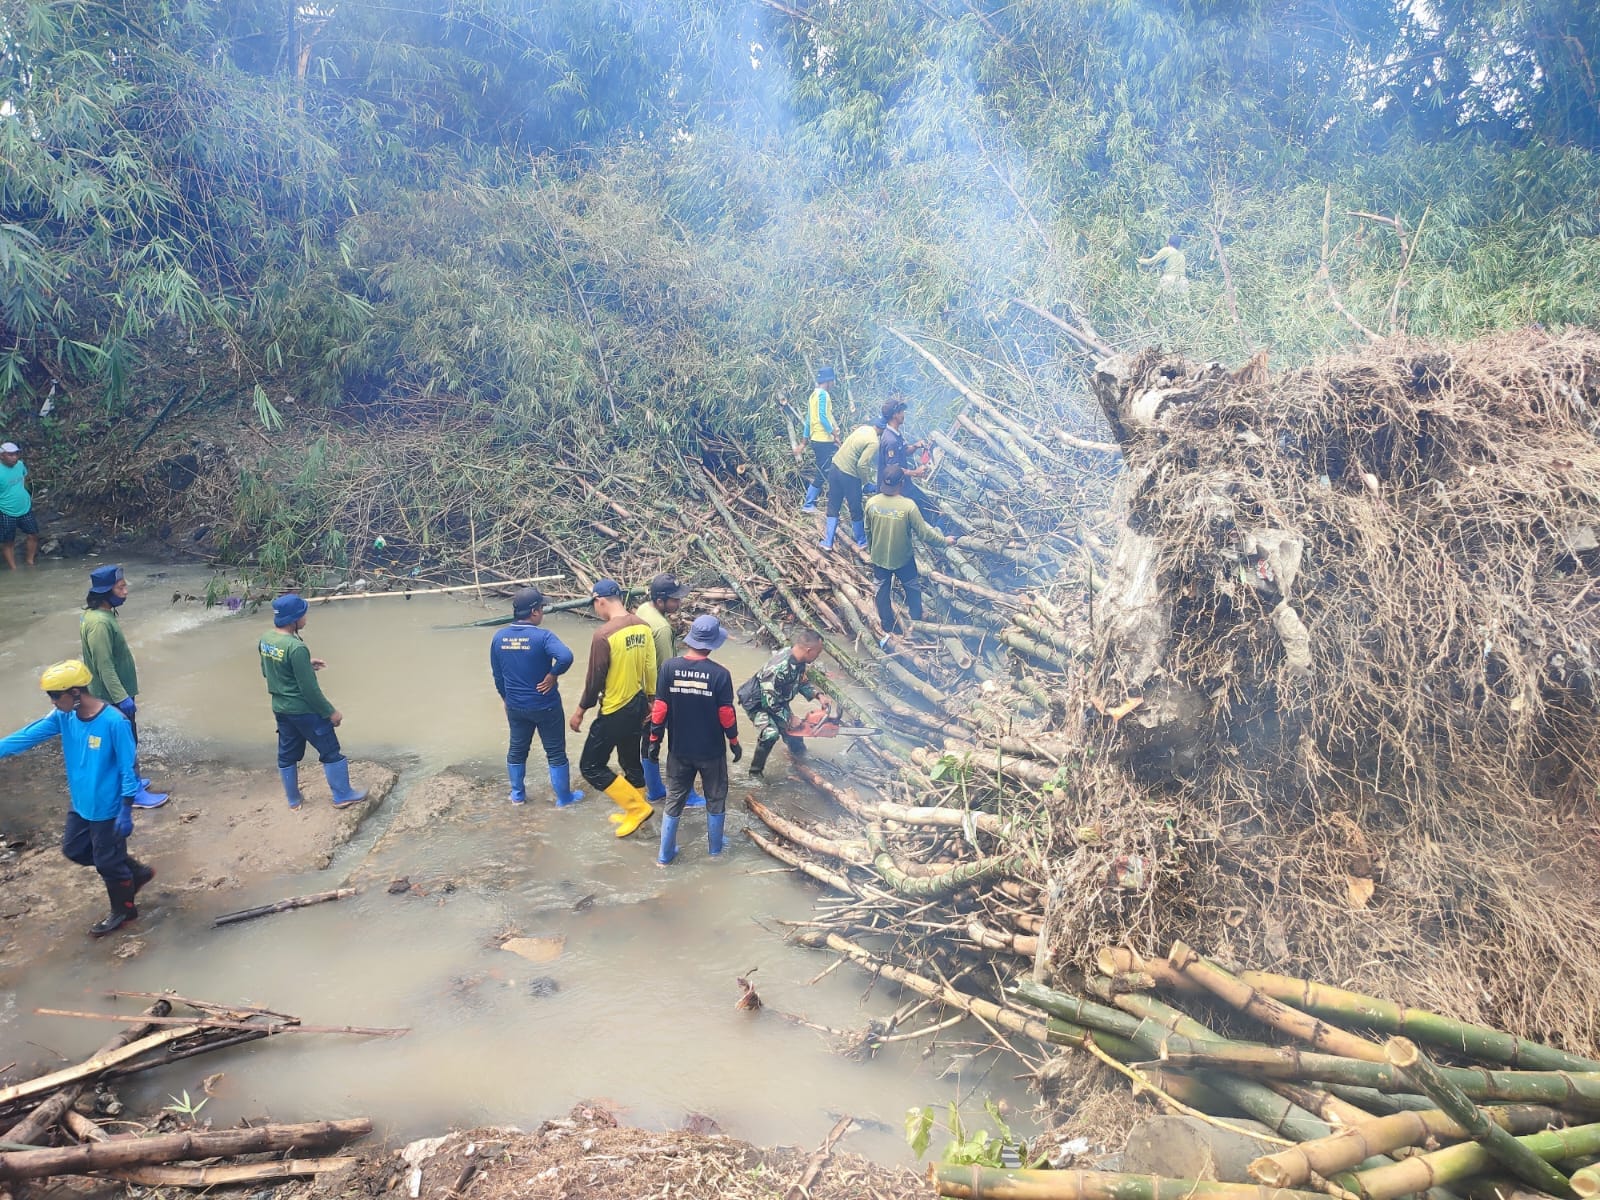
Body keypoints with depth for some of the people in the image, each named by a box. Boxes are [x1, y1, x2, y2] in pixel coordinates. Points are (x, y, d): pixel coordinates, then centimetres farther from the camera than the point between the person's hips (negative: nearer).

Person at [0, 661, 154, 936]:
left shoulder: (114, 722, -27)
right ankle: (136, 872, 38)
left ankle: (124, 910, 33)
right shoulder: (64, 717, -6)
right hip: (80, 804, 8)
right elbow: (28, 736, 0)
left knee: (108, 862, 8)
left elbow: (128, 769, -21)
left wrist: (126, 811, -19)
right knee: (74, 849, 23)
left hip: (107, 808, -8)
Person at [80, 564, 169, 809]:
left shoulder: (102, 614, 5)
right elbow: (104, 666, -26)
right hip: (113, 696, -10)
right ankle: (134, 792, 11)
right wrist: (122, 697, -25)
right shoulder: (99, 623, -26)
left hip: (113, 694, 10)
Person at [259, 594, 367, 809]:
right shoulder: (296, 648, -28)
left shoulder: (265, 640, -3)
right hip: (304, 710, -8)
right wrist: (330, 712, -12)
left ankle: (293, 799, 32)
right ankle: (342, 795, 16)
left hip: (280, 708, 8)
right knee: (331, 752, 7)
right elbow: (309, 688, -23)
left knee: (287, 755, 19)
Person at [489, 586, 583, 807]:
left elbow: (497, 674, 6)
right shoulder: (542, 636, -22)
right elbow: (565, 657, -39)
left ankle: (517, 794, 36)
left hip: (515, 706, 5)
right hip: (545, 705, -5)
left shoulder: (499, 637, -4)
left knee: (517, 749, 22)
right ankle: (564, 798, 22)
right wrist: (552, 675, -21)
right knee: (556, 752, 10)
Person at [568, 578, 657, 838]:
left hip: (614, 711, -8)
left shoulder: (604, 634, -23)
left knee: (591, 765, 5)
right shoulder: (643, 627, -1)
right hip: (637, 706, 8)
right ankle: (634, 812, 32)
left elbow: (595, 678, -17)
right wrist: (650, 700, 19)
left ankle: (637, 807, 5)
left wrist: (580, 710, -4)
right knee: (631, 761, 21)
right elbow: (650, 668, 7)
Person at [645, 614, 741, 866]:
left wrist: (654, 739, 3)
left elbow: (660, 708, -9)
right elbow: (726, 713, -11)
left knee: (674, 800, 17)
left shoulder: (669, 667, -13)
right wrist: (734, 740, 5)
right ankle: (715, 847, 35)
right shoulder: (720, 674, -18)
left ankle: (665, 854, 24)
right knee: (715, 798, 20)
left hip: (679, 750, 2)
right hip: (711, 750, -2)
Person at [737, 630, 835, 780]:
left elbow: (801, 682, 7)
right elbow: (770, 701, -32)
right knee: (771, 733, -29)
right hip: (756, 702, -8)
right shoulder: (780, 668, -40)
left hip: (777, 700, 8)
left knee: (792, 731, 18)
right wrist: (788, 719, -20)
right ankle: (755, 772, -11)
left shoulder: (798, 660, -14)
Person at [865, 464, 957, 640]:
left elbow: (868, 531, -2)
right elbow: (924, 533, -21)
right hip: (902, 559, -2)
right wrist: (945, 541, -4)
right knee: (913, 588, 23)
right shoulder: (908, 506, -28)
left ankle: (888, 627, 36)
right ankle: (917, 623, 39)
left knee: (882, 590, 22)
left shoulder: (871, 503, -18)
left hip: (878, 557, 3)